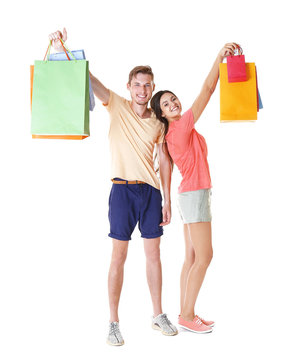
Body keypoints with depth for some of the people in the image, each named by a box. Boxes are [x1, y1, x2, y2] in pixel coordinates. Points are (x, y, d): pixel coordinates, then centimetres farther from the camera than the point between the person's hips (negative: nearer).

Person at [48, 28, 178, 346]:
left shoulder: (158, 123, 9)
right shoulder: (117, 106, 1)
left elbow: (165, 161, 9)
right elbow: (86, 77, -8)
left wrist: (167, 199, 4)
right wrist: (61, 50, -21)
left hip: (151, 190, 3)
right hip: (123, 189, -3)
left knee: (153, 254, 9)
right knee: (119, 257, 1)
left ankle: (158, 315, 23)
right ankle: (113, 323, 12)